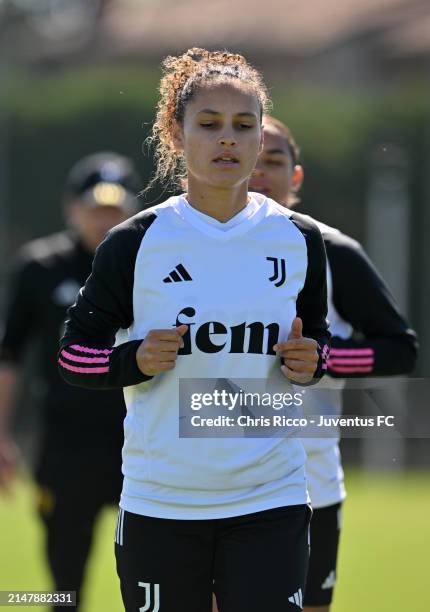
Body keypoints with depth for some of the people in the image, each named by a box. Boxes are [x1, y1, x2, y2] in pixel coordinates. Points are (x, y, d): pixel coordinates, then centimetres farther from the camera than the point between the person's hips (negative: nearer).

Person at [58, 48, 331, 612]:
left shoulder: (298, 239, 4)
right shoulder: (136, 242, -3)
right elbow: (74, 356, 3)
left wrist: (310, 362, -3)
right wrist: (135, 361, -16)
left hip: (270, 501, 1)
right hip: (159, 502, -1)